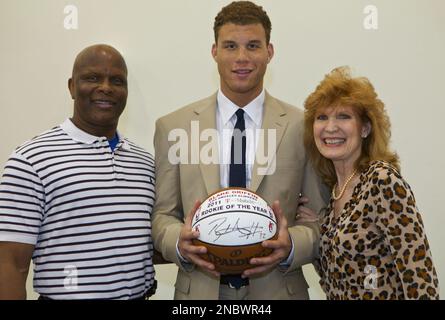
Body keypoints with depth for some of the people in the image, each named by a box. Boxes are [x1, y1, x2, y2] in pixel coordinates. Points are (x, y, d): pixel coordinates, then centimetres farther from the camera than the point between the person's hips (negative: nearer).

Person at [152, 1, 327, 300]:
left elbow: (322, 218, -2)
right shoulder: (173, 127, -3)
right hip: (199, 289, 1)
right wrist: (180, 242, -19)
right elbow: (162, 215, 0)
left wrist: (292, 246, -21)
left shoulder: (303, 127, -5)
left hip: (278, 290, 0)